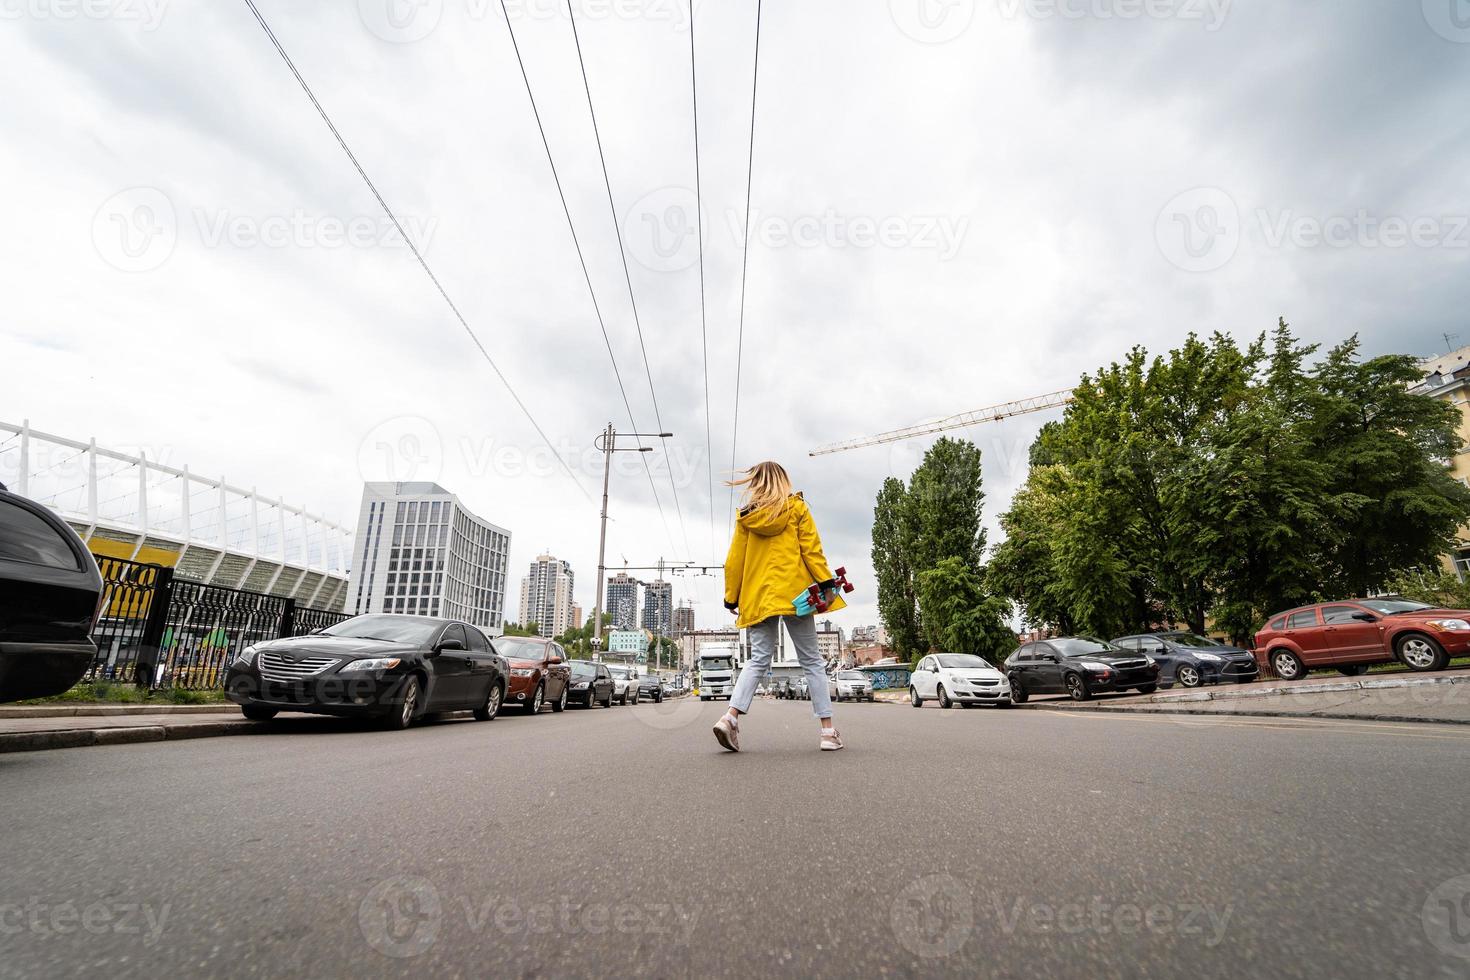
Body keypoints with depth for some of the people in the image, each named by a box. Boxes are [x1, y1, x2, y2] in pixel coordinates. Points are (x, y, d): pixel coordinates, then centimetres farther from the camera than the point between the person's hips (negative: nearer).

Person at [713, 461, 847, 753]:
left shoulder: (745, 516, 8)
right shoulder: (796, 507, 4)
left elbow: (734, 561, 8)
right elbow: (812, 549, -5)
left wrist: (731, 597, 15)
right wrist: (827, 583, -5)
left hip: (758, 597, 2)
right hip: (793, 592, -2)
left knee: (758, 660, 7)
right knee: (811, 661, 5)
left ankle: (730, 716, -10)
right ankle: (828, 730, 5)